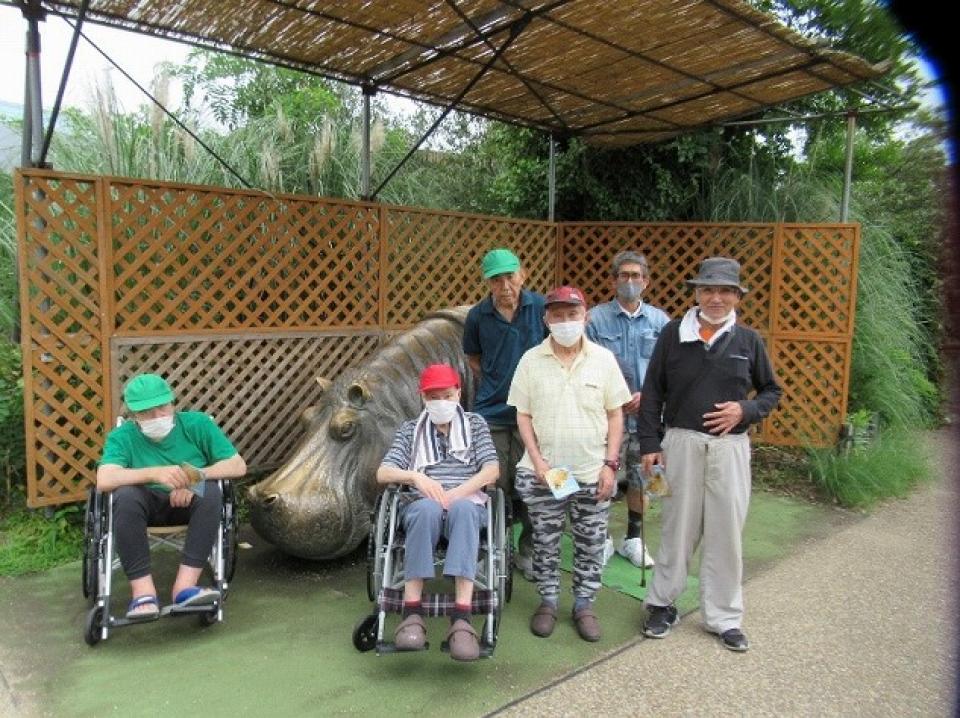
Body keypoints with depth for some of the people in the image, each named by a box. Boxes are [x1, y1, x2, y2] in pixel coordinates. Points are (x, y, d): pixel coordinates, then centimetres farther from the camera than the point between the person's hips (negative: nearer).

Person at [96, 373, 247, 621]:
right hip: (147, 504, 0)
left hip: (189, 502, 0)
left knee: (210, 492, -31)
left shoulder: (197, 423, -6)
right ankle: (143, 590, -32)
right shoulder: (122, 436, -6)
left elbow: (238, 466, -10)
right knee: (125, 496, -32)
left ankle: (185, 585, -34)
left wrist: (195, 477, -24)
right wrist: (155, 473, -38)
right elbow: (104, 480, -24)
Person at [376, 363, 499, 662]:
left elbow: (492, 470, 4)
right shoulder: (410, 429, 18)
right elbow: (382, 474, 7)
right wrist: (415, 476, -14)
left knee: (462, 508, -38)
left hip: (467, 504, 0)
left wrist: (457, 493, -12)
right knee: (428, 508, -38)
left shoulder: (475, 423, 17)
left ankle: (461, 618, -48)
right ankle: (412, 612, -39)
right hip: (422, 505, 0)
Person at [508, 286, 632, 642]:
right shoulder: (531, 360, -1)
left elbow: (615, 415, 2)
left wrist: (610, 464, -4)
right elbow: (523, 416, 1)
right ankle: (548, 601, 29)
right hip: (543, 472, 0)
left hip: (593, 472, 1)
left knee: (591, 544, 10)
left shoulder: (603, 359, -1)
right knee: (545, 543, 11)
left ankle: (584, 604, 28)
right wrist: (537, 461, -8)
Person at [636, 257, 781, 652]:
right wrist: (649, 443, -1)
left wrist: (745, 410, -7)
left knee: (726, 532, 7)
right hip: (681, 442, -1)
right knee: (678, 528, 8)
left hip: (730, 446, 1)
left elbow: (772, 391, 14)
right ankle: (662, 604, 25)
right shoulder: (673, 333, 1)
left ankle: (724, 617, 23)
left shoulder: (748, 340, 4)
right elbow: (652, 392, 4)